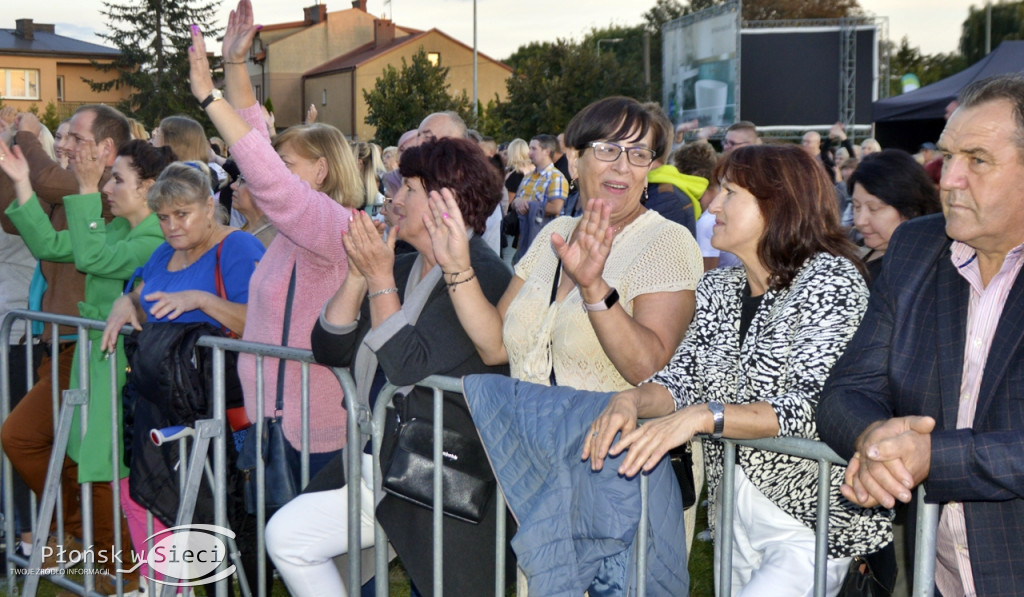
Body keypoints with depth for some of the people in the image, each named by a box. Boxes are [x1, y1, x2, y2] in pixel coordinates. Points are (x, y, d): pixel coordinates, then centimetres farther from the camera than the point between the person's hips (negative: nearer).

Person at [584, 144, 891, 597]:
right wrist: (631, 400, -20)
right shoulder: (718, 288, 7)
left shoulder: (829, 279, -13)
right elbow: (683, 378, 2)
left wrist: (703, 417, -34)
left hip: (812, 523, -6)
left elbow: (815, 405, -23)